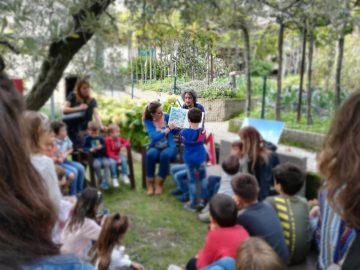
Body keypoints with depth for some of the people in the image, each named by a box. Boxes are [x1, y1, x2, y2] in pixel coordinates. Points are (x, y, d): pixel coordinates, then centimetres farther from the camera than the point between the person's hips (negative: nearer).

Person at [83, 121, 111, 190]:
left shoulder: (100, 138, 9)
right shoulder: (87, 139, 2)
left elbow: (105, 147, 9)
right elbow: (84, 148, 0)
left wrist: (101, 147, -13)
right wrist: (90, 149, -20)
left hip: (102, 156, 3)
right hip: (93, 158, -2)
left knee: (107, 163, -27)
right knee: (97, 165, -33)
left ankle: (105, 182, -18)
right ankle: (100, 180, -9)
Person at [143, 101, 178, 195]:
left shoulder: (167, 117, -2)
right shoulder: (148, 121, -7)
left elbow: (174, 132, 4)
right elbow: (154, 137, -20)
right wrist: (168, 128, -24)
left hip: (169, 147, 0)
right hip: (155, 148, 0)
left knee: (165, 155, -35)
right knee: (151, 154, -35)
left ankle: (159, 183, -20)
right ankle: (150, 184, -20)